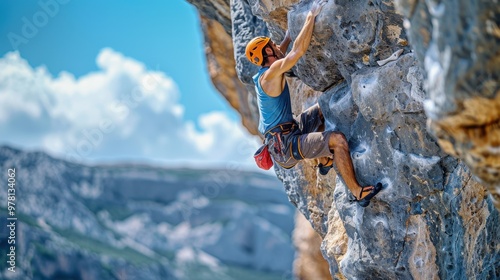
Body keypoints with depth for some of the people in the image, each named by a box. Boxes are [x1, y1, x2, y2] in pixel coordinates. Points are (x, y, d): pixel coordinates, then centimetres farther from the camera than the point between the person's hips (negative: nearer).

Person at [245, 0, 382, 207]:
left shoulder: (265, 72, 9)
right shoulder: (271, 73, -18)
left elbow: (284, 48, 28)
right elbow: (298, 50, -30)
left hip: (282, 137, 11)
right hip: (285, 144, -11)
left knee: (321, 111, 28)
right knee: (337, 139, -25)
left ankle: (324, 162, 35)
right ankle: (358, 193, -21)